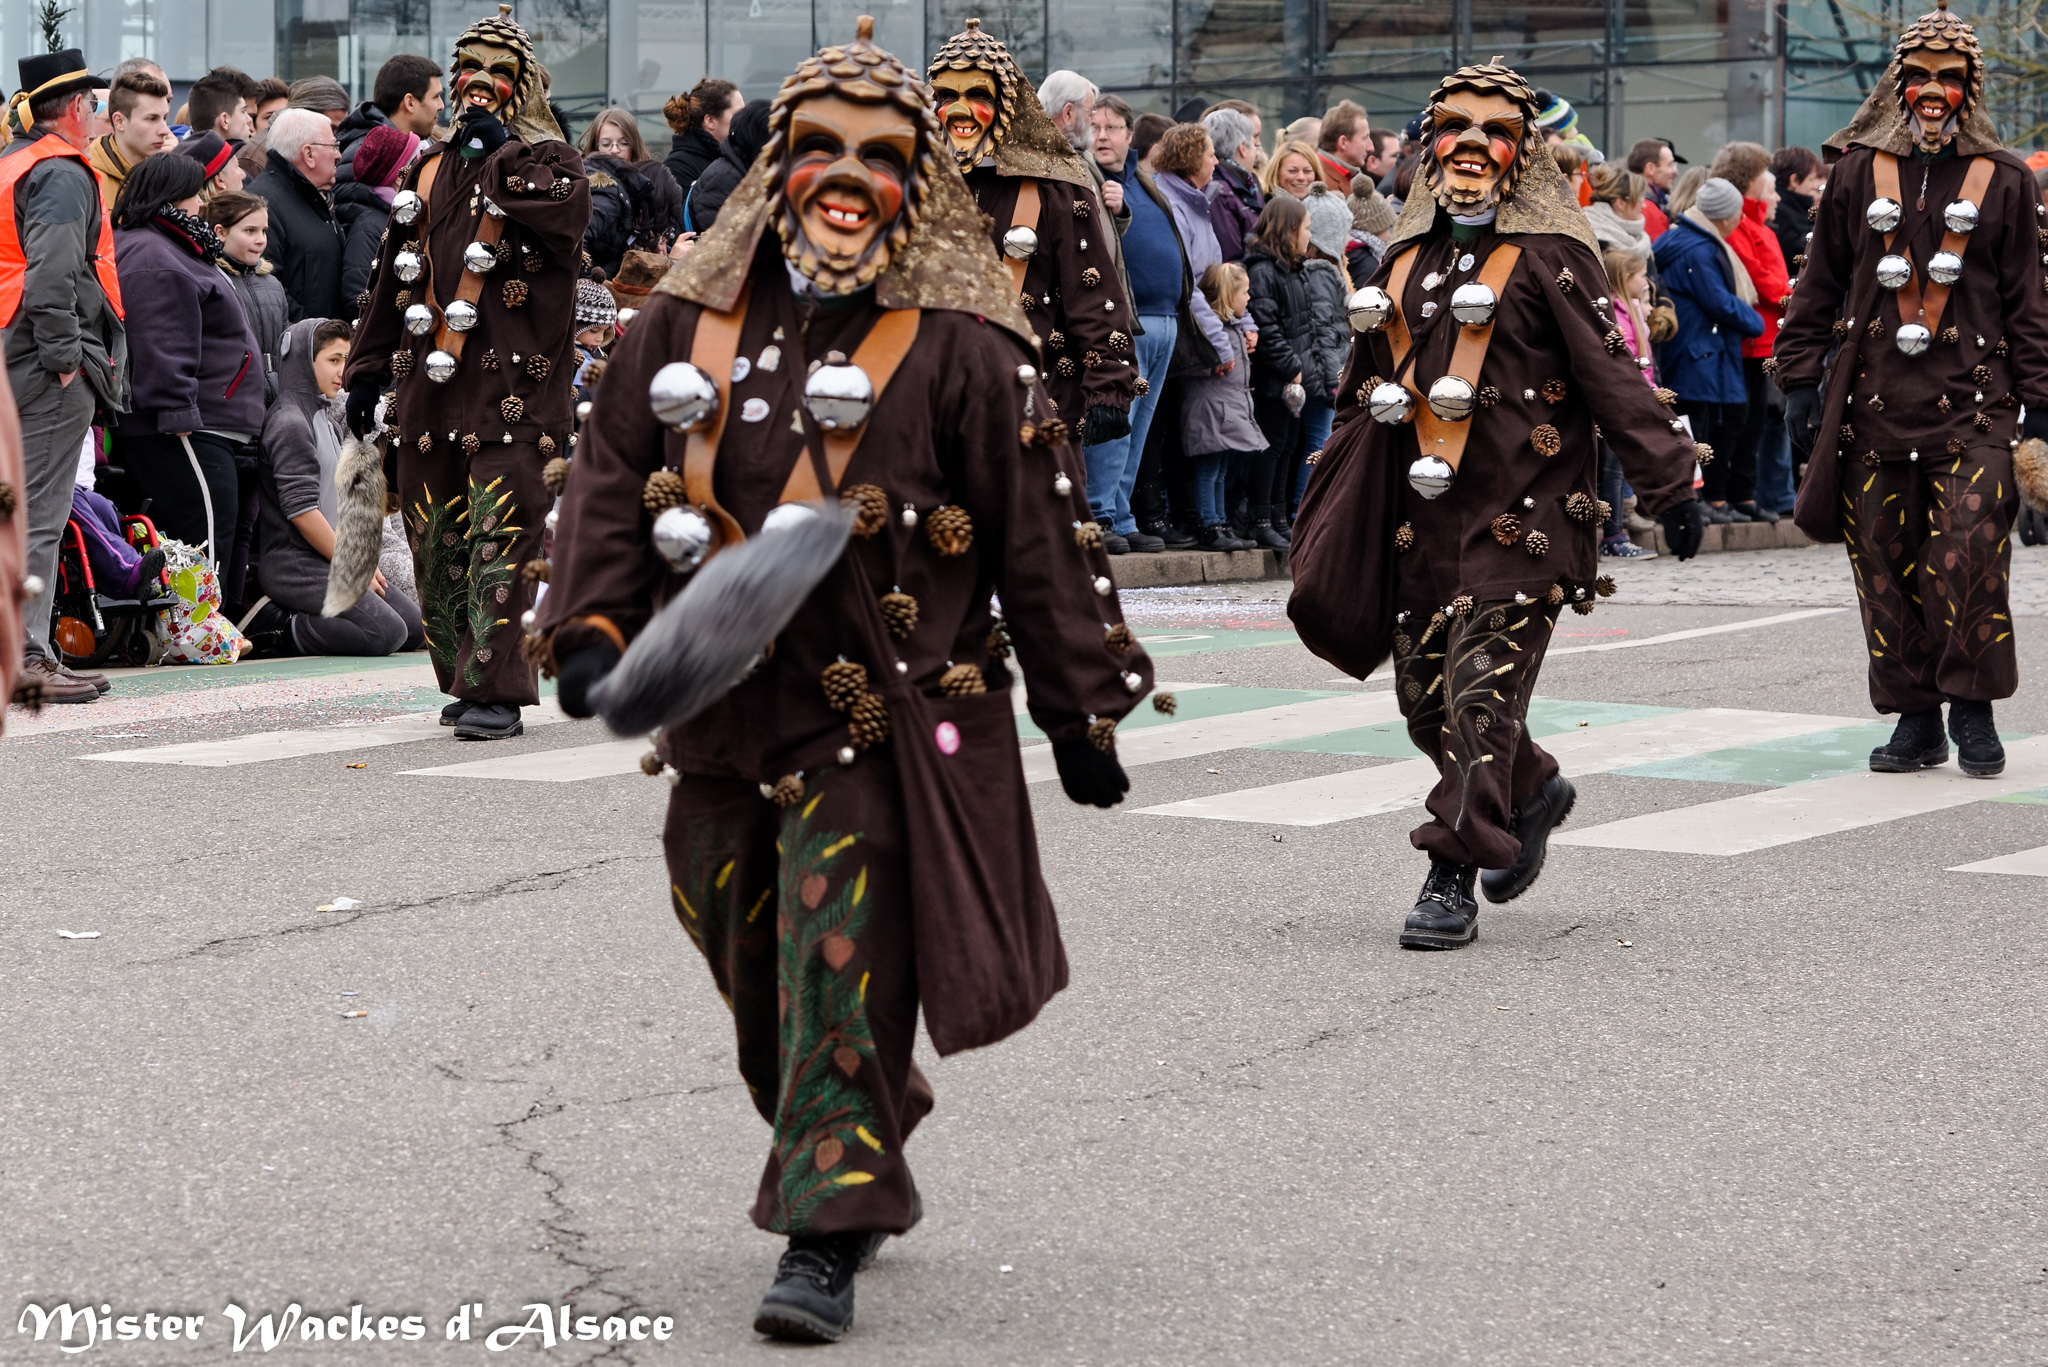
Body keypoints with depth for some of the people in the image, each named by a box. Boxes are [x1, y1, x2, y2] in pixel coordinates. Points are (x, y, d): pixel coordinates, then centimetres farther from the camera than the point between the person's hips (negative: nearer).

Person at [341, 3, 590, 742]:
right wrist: (367, 369, 19)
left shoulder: (544, 163, 3)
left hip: (513, 393, -6)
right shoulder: (429, 172, 19)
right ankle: (464, 680, 19)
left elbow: (565, 208, -23)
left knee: (502, 538, -11)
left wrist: (499, 152, -14)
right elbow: (393, 276, 23)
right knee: (436, 541, 8)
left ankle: (497, 692, -11)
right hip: (429, 389, 6)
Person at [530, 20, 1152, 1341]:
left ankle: (829, 1239, -2)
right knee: (755, 972, 16)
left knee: (841, 975, -9)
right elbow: (613, 479, 9)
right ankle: (853, 1170, 37)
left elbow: (1040, 530, -3)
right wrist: (592, 624, -7)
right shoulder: (687, 323, 6)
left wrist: (1081, 710, -1)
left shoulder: (962, 346, -6)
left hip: (885, 722, -5)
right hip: (723, 710, 5)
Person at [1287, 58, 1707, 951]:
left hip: (1520, 509, -6)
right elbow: (1367, 392, 23)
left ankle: (1453, 879, -8)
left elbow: (1609, 374, -8)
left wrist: (1668, 482, -12)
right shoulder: (1408, 257, 15)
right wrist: (1326, 521, 24)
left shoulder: (1549, 256, -3)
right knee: (1423, 692, 8)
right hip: (1422, 513, 6)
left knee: (1482, 689, -11)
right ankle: (1533, 792, 33)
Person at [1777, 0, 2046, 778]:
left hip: (1972, 400, -2)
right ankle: (1916, 718, 12)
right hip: (1875, 400, 2)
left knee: (1970, 553, -15)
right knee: (1886, 564, 1)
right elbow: (1820, 285, 13)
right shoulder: (1856, 174, 10)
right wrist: (1800, 378, 8)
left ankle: (1972, 711, -1)